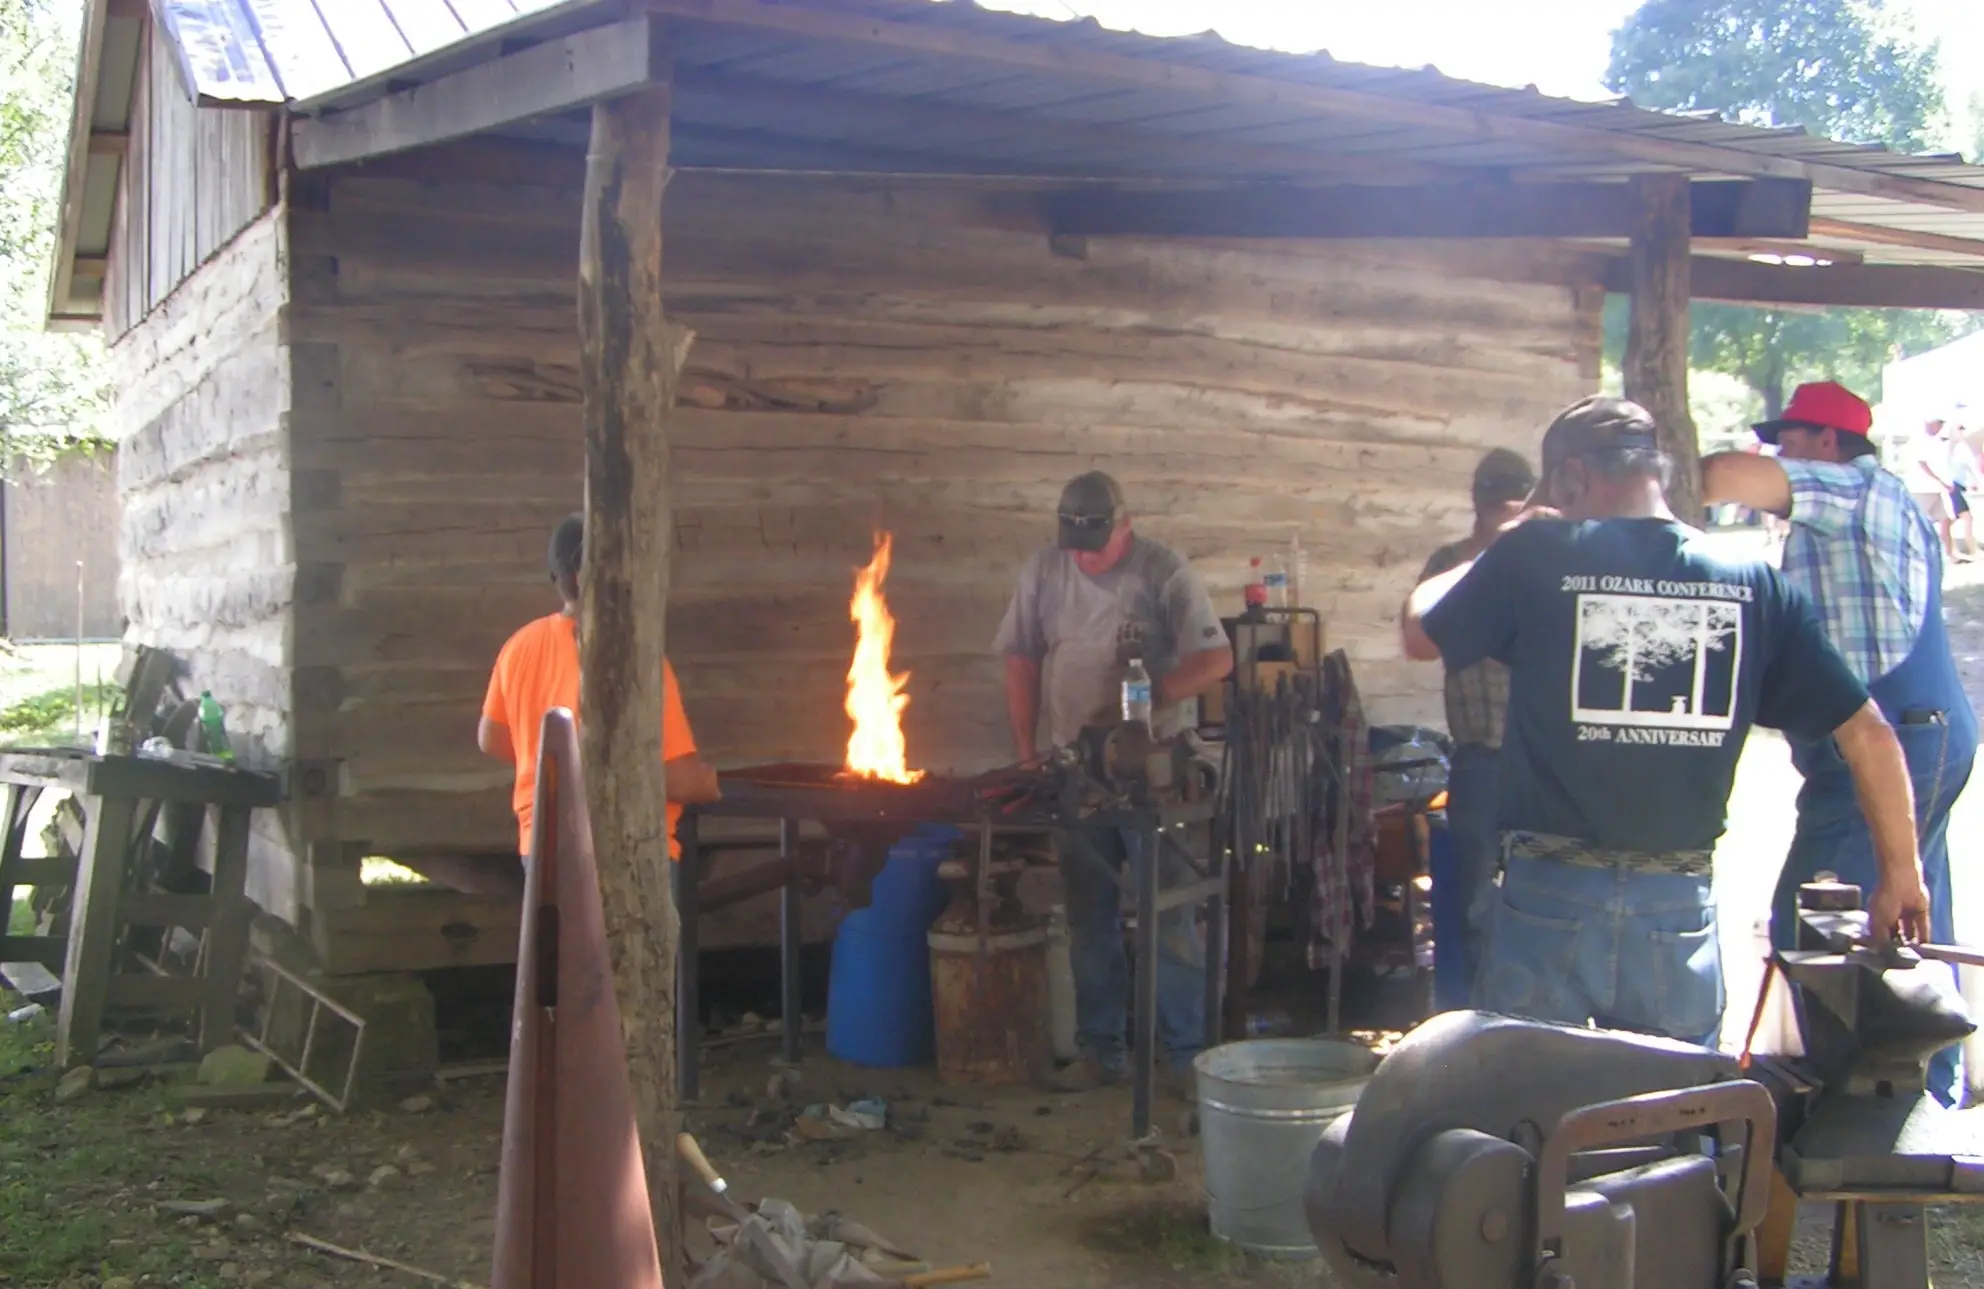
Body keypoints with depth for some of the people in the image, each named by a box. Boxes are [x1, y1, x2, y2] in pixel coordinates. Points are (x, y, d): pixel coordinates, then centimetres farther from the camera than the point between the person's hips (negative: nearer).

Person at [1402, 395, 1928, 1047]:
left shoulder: (1536, 556, -7)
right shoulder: (1754, 584, 2)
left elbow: (1419, 634, 8)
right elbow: (1868, 733, 3)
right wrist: (1901, 873, 15)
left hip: (1551, 898, -2)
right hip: (1681, 910, 3)